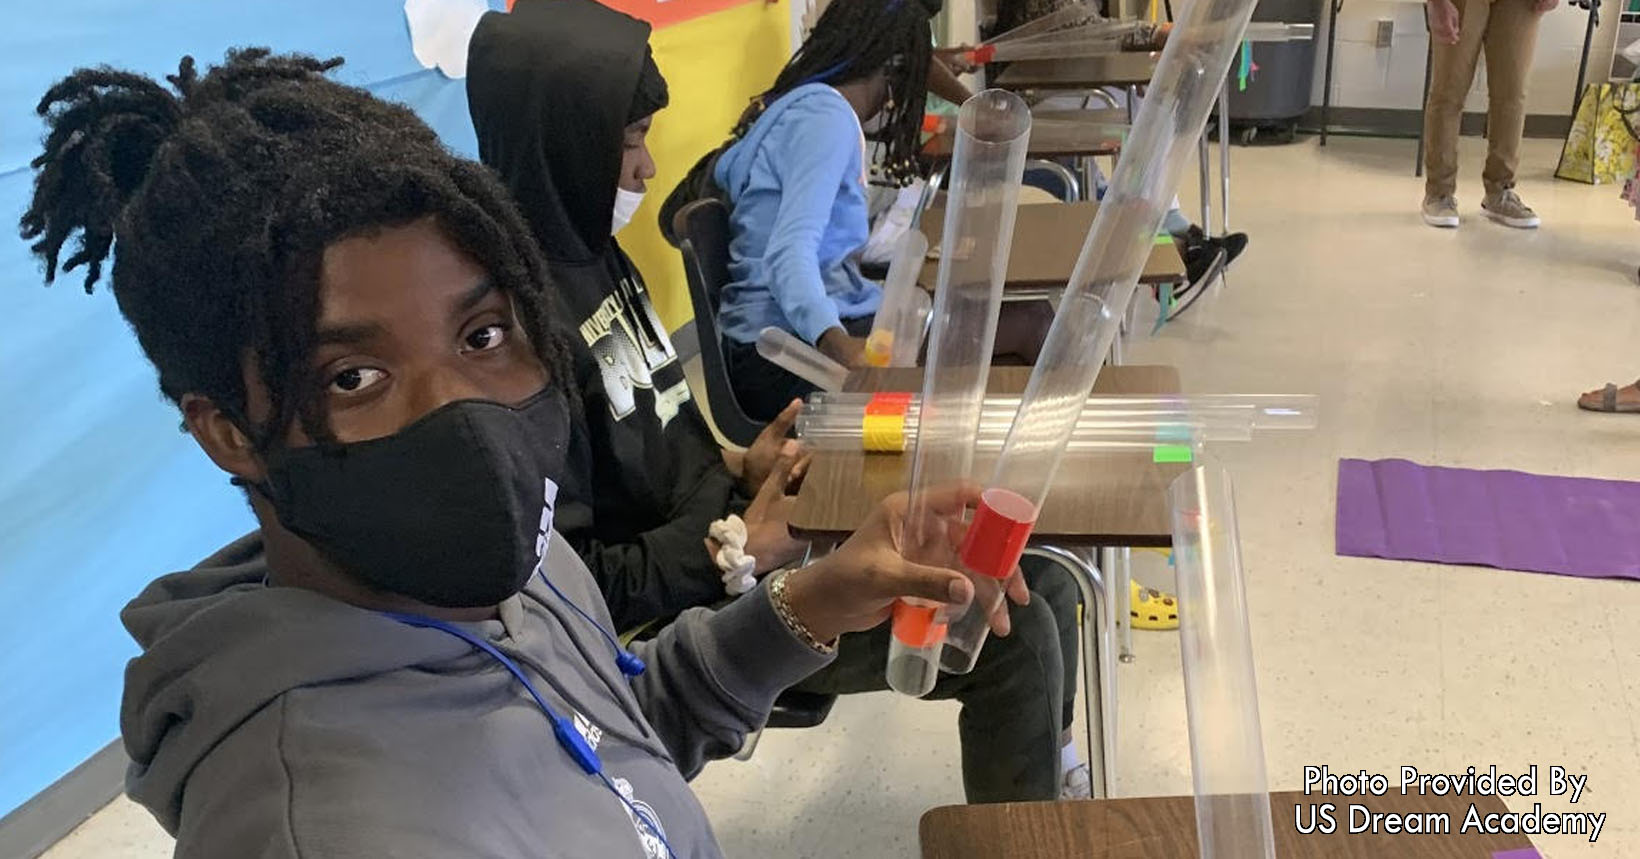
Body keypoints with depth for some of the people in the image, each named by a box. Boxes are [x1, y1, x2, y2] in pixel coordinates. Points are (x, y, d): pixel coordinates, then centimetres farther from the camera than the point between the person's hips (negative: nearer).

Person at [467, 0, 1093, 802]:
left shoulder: (587, 252, 5)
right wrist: (739, 551, -19)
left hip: (709, 528, 9)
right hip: (690, 604, -9)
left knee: (1041, 589, 8)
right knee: (1013, 636, -12)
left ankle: (1052, 779, 32)